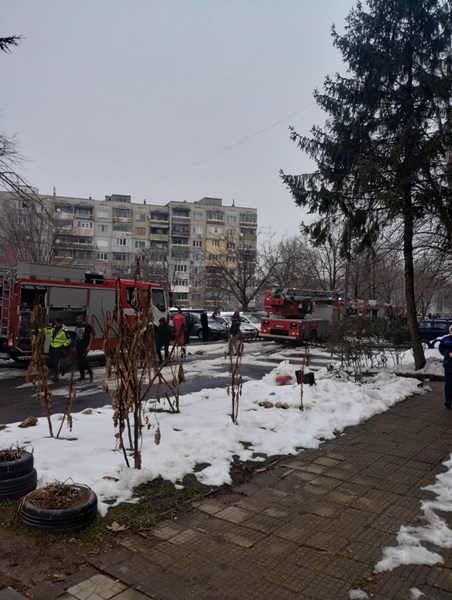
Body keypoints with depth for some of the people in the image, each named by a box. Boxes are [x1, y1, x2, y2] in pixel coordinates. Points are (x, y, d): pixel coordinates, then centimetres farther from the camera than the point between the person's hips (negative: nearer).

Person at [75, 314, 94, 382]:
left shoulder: (88, 326, -3)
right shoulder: (78, 327, 19)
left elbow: (91, 336, -8)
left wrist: (89, 345, -16)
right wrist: (75, 346, 17)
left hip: (85, 346, -7)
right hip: (78, 346, 7)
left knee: (83, 360, -16)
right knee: (79, 362, 5)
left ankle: (90, 372, 2)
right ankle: (82, 376, 12)